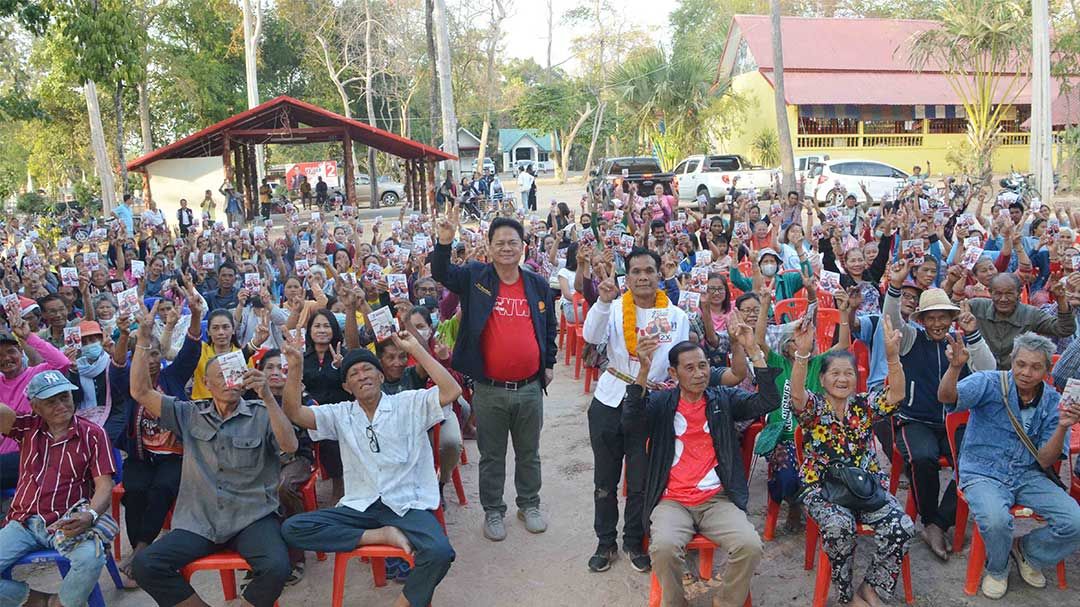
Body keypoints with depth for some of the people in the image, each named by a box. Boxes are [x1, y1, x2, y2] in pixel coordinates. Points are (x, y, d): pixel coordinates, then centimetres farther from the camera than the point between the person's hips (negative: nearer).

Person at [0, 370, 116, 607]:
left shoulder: (92, 434, 3)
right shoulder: (28, 427, 12)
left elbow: (104, 486, -4)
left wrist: (90, 516, -23)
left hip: (67, 523, -3)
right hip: (23, 522, 3)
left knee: (91, 558, -33)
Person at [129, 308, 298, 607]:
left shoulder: (261, 415, 1)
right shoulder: (189, 414, 10)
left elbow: (290, 445, -16)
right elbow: (141, 392, 5)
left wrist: (267, 396, -26)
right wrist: (143, 339, -3)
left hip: (253, 517, -3)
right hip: (199, 522, 3)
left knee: (276, 568, -30)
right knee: (145, 565, -18)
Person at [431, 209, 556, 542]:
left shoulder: (539, 285, 4)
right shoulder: (475, 277, -3)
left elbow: (550, 328, 15)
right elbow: (441, 274, -17)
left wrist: (548, 364, 13)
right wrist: (445, 241, -33)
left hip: (530, 388, 2)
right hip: (489, 390, -2)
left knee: (529, 453, 18)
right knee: (492, 456, 12)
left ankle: (529, 505, 36)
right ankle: (493, 511, 29)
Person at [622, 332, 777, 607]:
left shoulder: (724, 399, 11)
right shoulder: (660, 402, 5)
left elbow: (769, 401, -2)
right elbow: (631, 424, -15)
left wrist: (754, 351, -11)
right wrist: (644, 370, -27)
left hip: (718, 500, 2)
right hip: (672, 501, -1)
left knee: (751, 546, -24)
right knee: (664, 547, -31)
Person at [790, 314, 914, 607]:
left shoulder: (864, 405, 5)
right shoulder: (813, 407, -2)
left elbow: (896, 394, -14)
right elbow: (796, 394, -27)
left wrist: (892, 356, -32)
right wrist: (802, 354, -43)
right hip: (823, 487, -3)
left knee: (902, 527, -21)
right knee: (839, 525, -33)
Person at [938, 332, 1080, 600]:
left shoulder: (1054, 403, 2)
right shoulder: (989, 383, -9)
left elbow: (1045, 461, -3)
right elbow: (947, 397, -28)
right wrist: (955, 367, -47)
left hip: (1028, 476, 4)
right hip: (983, 473, -4)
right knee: (996, 519, -32)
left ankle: (1027, 552, 17)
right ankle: (997, 568, 4)